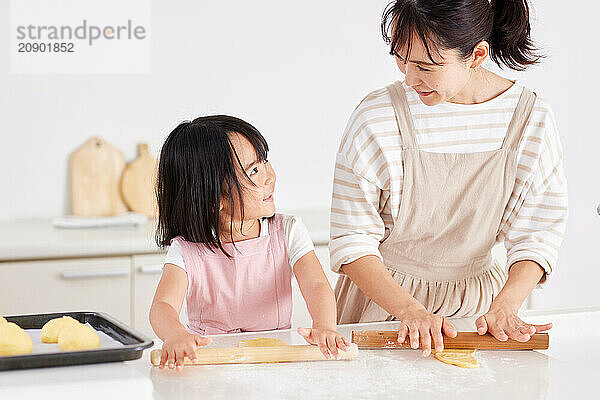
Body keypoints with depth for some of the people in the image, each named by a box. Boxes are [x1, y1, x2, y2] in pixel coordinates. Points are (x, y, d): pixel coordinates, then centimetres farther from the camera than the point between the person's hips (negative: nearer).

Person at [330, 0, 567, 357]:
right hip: (384, 299, -1)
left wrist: (504, 305, -19)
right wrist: (412, 311, -23)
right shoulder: (377, 117, -12)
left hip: (475, 306, 2)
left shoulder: (532, 118, -6)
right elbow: (352, 241, -10)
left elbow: (536, 235, -2)